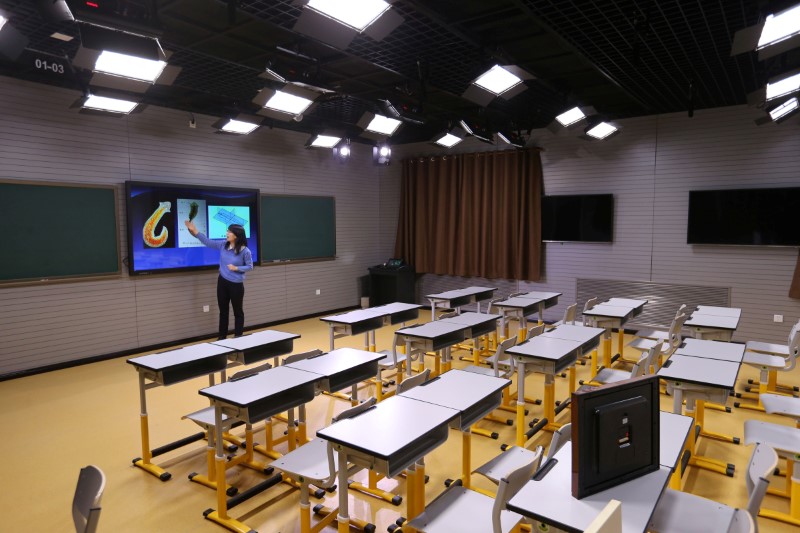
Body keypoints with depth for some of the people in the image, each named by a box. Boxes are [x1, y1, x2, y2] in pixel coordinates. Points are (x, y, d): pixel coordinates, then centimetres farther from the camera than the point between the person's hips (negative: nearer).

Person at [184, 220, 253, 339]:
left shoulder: (245, 251, -16)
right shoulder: (223, 245, -2)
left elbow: (249, 266, -8)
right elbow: (208, 242, 5)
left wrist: (236, 268, -21)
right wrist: (195, 231, 0)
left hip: (236, 285, -5)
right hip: (222, 282, 5)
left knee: (238, 311, 8)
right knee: (223, 310, 14)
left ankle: (238, 337, 20)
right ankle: (222, 337, 27)